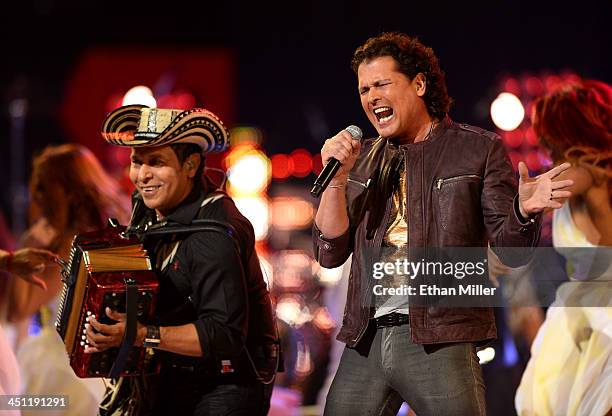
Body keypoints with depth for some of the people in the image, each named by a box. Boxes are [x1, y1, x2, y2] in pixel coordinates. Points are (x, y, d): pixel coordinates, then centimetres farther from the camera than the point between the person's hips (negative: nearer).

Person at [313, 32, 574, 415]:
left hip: (439, 341, -4)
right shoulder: (363, 160, 15)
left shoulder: (479, 149, 3)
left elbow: (510, 251, -1)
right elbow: (330, 252, 9)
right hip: (366, 341, 4)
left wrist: (524, 212, -23)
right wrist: (336, 179, -3)